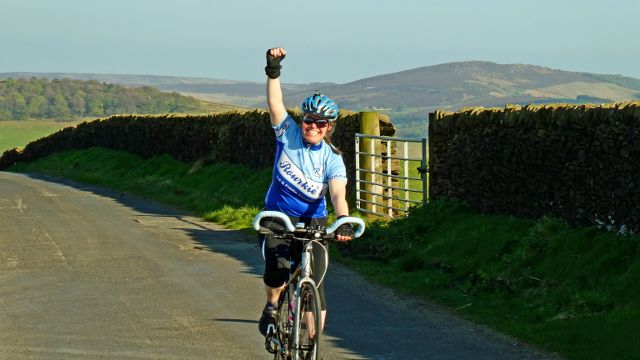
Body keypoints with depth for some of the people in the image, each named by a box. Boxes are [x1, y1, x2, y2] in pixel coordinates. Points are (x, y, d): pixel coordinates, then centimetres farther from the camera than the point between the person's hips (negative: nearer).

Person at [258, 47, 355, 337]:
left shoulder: (332, 159, -10)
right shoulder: (289, 134, -5)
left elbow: (338, 194, -23)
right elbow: (274, 102, -13)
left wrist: (343, 221, -42)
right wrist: (273, 71, -28)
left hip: (312, 221, 0)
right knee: (277, 268, -26)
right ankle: (272, 305, 6)